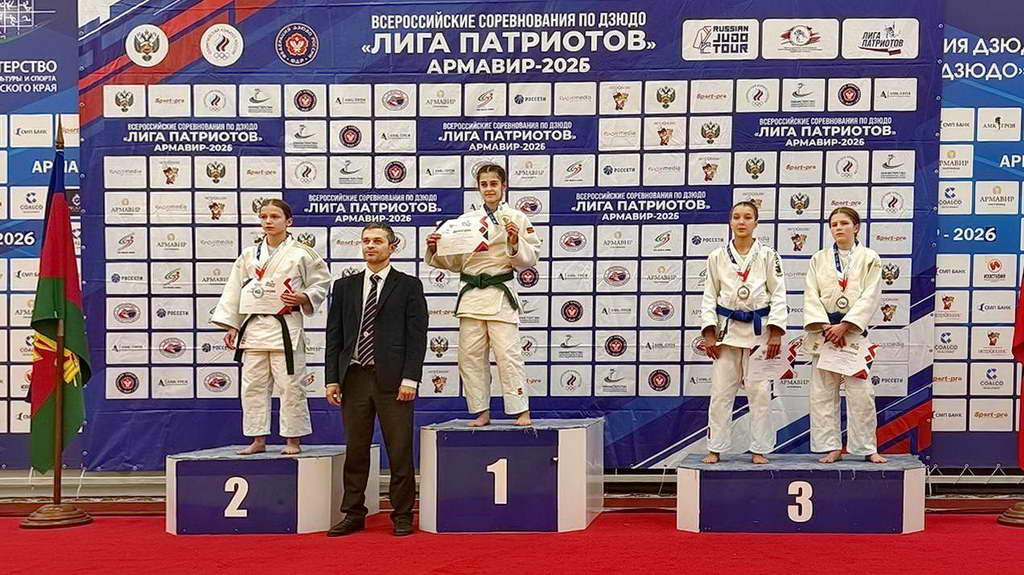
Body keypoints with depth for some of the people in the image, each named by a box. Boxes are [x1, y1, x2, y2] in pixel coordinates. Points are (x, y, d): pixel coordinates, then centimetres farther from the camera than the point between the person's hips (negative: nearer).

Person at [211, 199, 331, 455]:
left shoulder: (302, 254, -1)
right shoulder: (249, 255, 10)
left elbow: (321, 283, 6)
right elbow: (235, 290, 13)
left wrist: (304, 298, -13)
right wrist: (231, 325, 8)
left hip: (286, 328, -4)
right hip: (253, 327, 4)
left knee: (290, 385, -2)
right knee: (253, 385, 7)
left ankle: (292, 440, 11)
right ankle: (258, 440, 19)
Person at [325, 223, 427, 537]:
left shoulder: (409, 286, 3)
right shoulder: (344, 286, 13)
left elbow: (417, 336, -3)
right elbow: (334, 336, 11)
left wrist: (410, 379, -11)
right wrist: (332, 379, 3)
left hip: (392, 379, -3)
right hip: (353, 378, 3)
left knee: (399, 451, 2)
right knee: (355, 450, 9)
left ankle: (402, 515, 13)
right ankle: (353, 514, 19)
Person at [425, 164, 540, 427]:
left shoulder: (516, 218, 2)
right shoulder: (467, 219, 12)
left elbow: (529, 260, 0)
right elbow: (454, 262, 15)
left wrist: (514, 243, -17)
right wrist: (435, 250, -2)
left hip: (501, 293, -4)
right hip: (471, 294, 4)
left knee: (507, 353, -9)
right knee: (470, 355, 5)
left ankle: (522, 411, 1)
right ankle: (482, 412, 16)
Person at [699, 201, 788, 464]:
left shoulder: (768, 255, 2)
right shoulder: (717, 257, 5)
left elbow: (778, 295, 0)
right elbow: (709, 297, 6)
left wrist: (775, 332, -7)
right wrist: (709, 332, -1)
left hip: (759, 329, -1)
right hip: (726, 328, 1)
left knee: (760, 391, 1)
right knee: (720, 391, 3)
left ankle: (759, 449, 14)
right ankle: (715, 449, 13)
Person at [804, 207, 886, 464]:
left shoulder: (870, 259, 3)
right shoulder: (818, 259, 8)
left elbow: (870, 297, -6)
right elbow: (811, 297, 1)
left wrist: (845, 325, -15)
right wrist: (826, 327, -12)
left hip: (854, 331, -2)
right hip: (824, 331, 2)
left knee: (861, 392, -3)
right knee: (822, 393, 2)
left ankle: (867, 448, 11)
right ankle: (832, 448, 12)